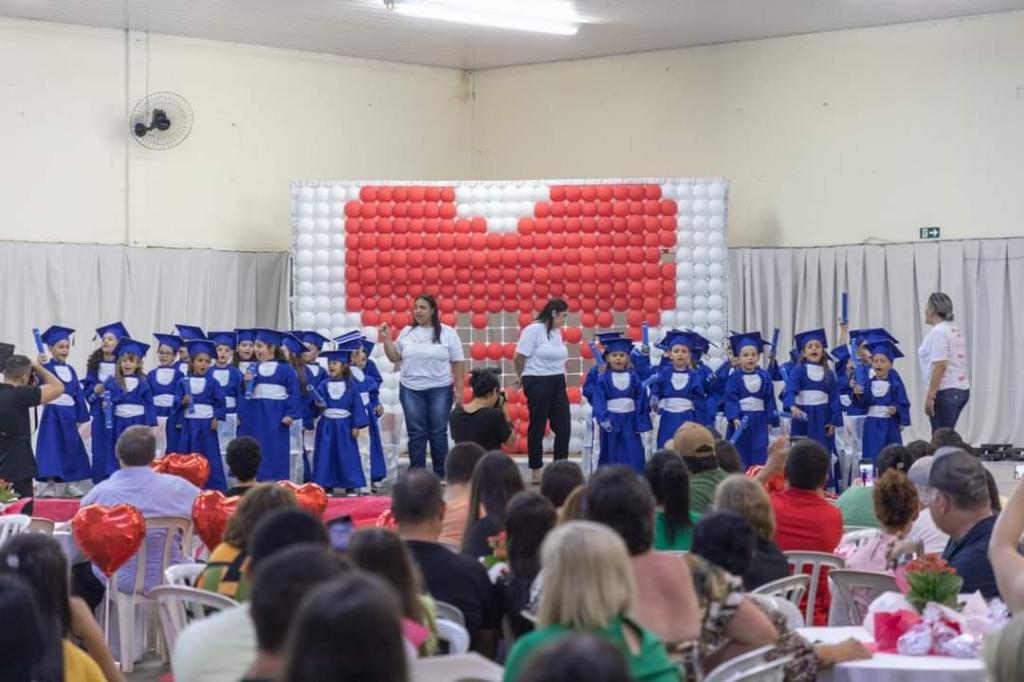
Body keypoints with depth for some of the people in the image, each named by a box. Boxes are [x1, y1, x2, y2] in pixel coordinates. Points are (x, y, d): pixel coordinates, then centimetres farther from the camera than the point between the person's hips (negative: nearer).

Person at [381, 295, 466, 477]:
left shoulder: (447, 333, 0)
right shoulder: (407, 332, 7)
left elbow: (458, 363, 0)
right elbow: (394, 357, 11)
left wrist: (459, 389, -5)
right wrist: (386, 339, -2)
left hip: (439, 390, -2)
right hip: (411, 389, 2)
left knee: (438, 433, 2)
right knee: (416, 434, 4)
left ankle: (441, 476, 10)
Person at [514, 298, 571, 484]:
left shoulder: (556, 332, 10)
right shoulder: (534, 329, -12)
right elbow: (519, 357, -11)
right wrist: (521, 377, 5)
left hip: (557, 383, 7)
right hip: (538, 383, -7)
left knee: (563, 427, 3)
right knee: (537, 427, 3)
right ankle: (536, 473, 12)